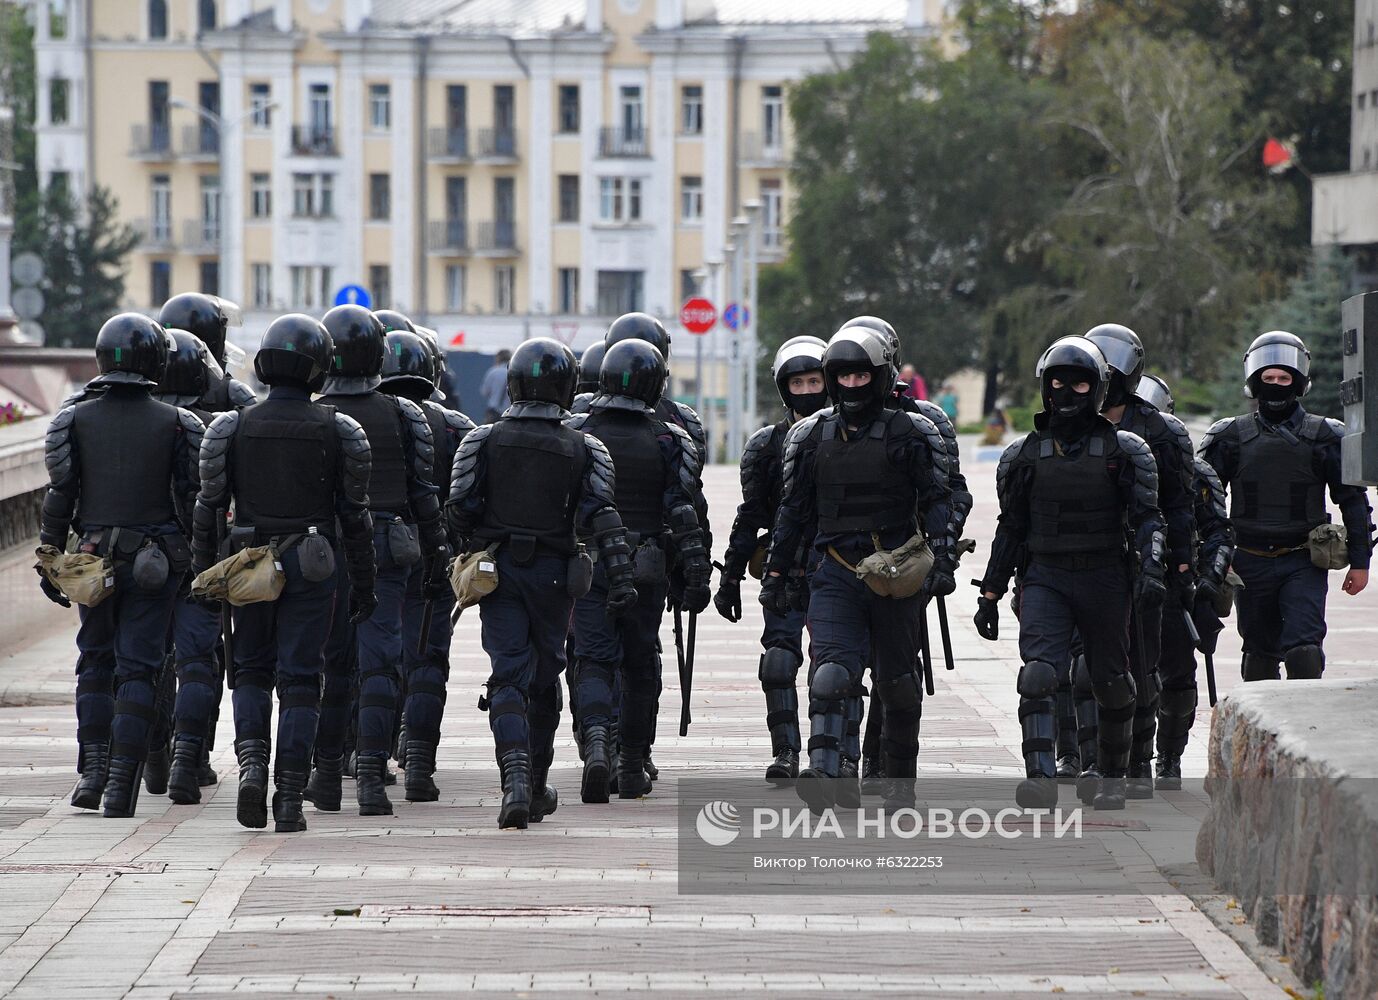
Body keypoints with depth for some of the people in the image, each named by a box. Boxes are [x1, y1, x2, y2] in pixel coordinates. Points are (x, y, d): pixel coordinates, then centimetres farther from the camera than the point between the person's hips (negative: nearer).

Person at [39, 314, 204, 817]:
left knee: (95, 661, 15)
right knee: (137, 668, 1)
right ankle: (122, 780, -6)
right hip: (154, 563, -1)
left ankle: (92, 768, 7)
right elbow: (192, 499, -3)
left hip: (92, 561, 1)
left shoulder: (75, 420, -1)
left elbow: (59, 497, -1)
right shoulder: (175, 423, -3)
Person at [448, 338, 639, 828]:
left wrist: (471, 552, 16)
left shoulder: (483, 441, -1)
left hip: (496, 569, -1)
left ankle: (516, 779, -25)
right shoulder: (583, 450, -1)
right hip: (552, 575, 1)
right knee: (545, 678, 14)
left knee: (508, 677, -4)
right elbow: (602, 518, -9)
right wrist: (621, 581, -12)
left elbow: (459, 510, -2)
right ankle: (538, 788, 25)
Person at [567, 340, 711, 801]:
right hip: (646, 572, 0)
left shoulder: (575, 434, -1)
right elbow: (683, 514, -8)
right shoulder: (668, 441, -3)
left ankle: (596, 741, -27)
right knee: (639, 665, 13)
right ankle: (632, 769, 19)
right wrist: (697, 573, -7)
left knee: (595, 662, 0)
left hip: (588, 567, 0)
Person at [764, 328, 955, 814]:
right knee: (831, 672, -17)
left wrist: (941, 562, -9)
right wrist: (776, 572, 14)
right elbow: (793, 510, 16)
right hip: (835, 571, 1)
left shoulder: (910, 435, 1)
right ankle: (825, 772, -30)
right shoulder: (811, 437, 10)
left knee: (897, 679, 9)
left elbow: (937, 503, 1)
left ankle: (901, 780, 21)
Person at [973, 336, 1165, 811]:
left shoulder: (1125, 451, 4)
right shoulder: (1024, 454, 10)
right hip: (1044, 576, 0)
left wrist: (1151, 568, -18)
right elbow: (1010, 528, 14)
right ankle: (1040, 776, -25)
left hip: (1105, 579, 0)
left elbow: (1147, 517, 0)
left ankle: (1110, 775, 28)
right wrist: (990, 594, 12)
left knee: (1111, 682, 9)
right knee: (1038, 673, -19)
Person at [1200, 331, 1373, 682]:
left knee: (1304, 649, -15)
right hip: (1251, 565, 2)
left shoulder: (1324, 437, 3)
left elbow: (1353, 499, 8)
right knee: (1260, 654, 7)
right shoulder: (1231, 436, 5)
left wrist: (1359, 561, 5)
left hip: (1304, 564, -2)